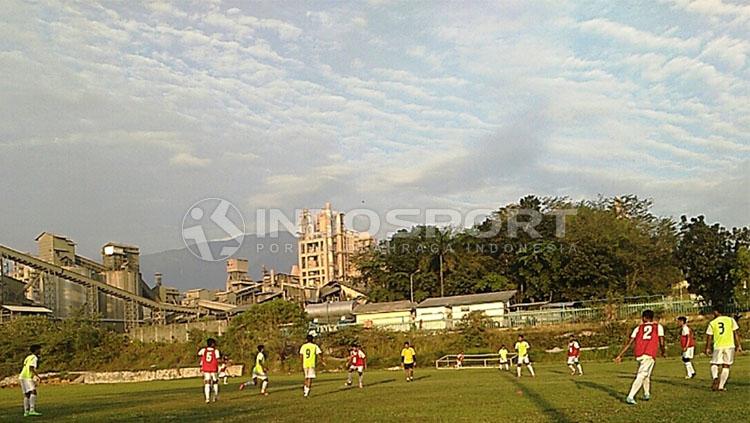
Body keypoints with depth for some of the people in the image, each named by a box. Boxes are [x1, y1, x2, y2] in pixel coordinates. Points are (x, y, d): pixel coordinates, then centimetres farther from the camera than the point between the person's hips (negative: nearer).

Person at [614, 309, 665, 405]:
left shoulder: (638, 328, 19)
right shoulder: (658, 327, 15)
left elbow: (629, 342, 11)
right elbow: (661, 342, 5)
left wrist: (620, 355, 11)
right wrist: (663, 352, 26)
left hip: (638, 354, 3)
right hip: (649, 355, -3)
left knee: (645, 375, 24)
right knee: (641, 376, -7)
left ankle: (646, 394, 32)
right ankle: (630, 397, -18)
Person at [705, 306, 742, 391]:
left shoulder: (712, 323, 3)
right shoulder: (730, 320, 5)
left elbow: (709, 337, 4)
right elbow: (736, 333, 2)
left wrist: (708, 348, 12)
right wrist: (738, 345, 6)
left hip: (718, 346, -1)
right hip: (729, 346, 1)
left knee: (714, 364, 12)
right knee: (726, 366, 8)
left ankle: (715, 377, -18)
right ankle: (721, 386, 4)